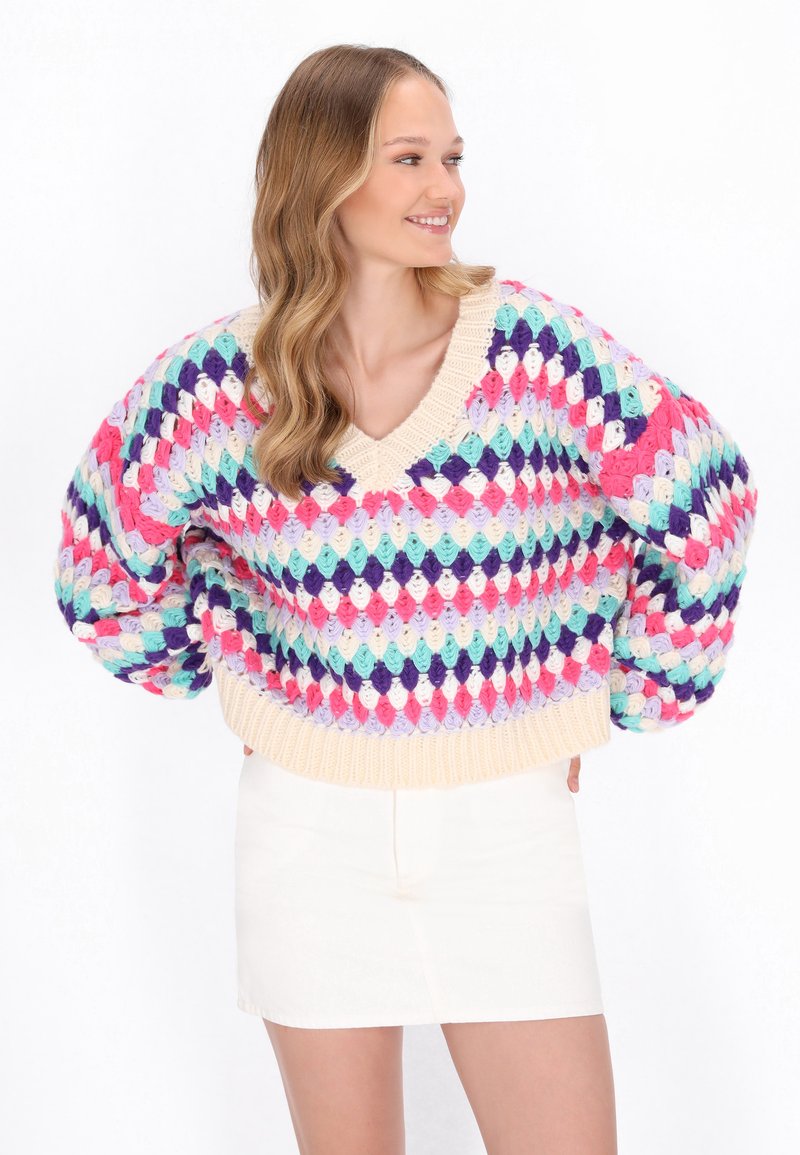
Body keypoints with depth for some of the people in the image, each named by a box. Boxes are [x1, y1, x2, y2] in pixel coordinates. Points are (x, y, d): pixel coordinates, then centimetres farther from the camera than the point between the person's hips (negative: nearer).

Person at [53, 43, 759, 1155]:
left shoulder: (533, 345, -9)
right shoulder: (216, 384, -7)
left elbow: (704, 503, 2)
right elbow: (106, 564, 10)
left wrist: (628, 701, 6)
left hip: (507, 815, 0)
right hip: (310, 824, 0)